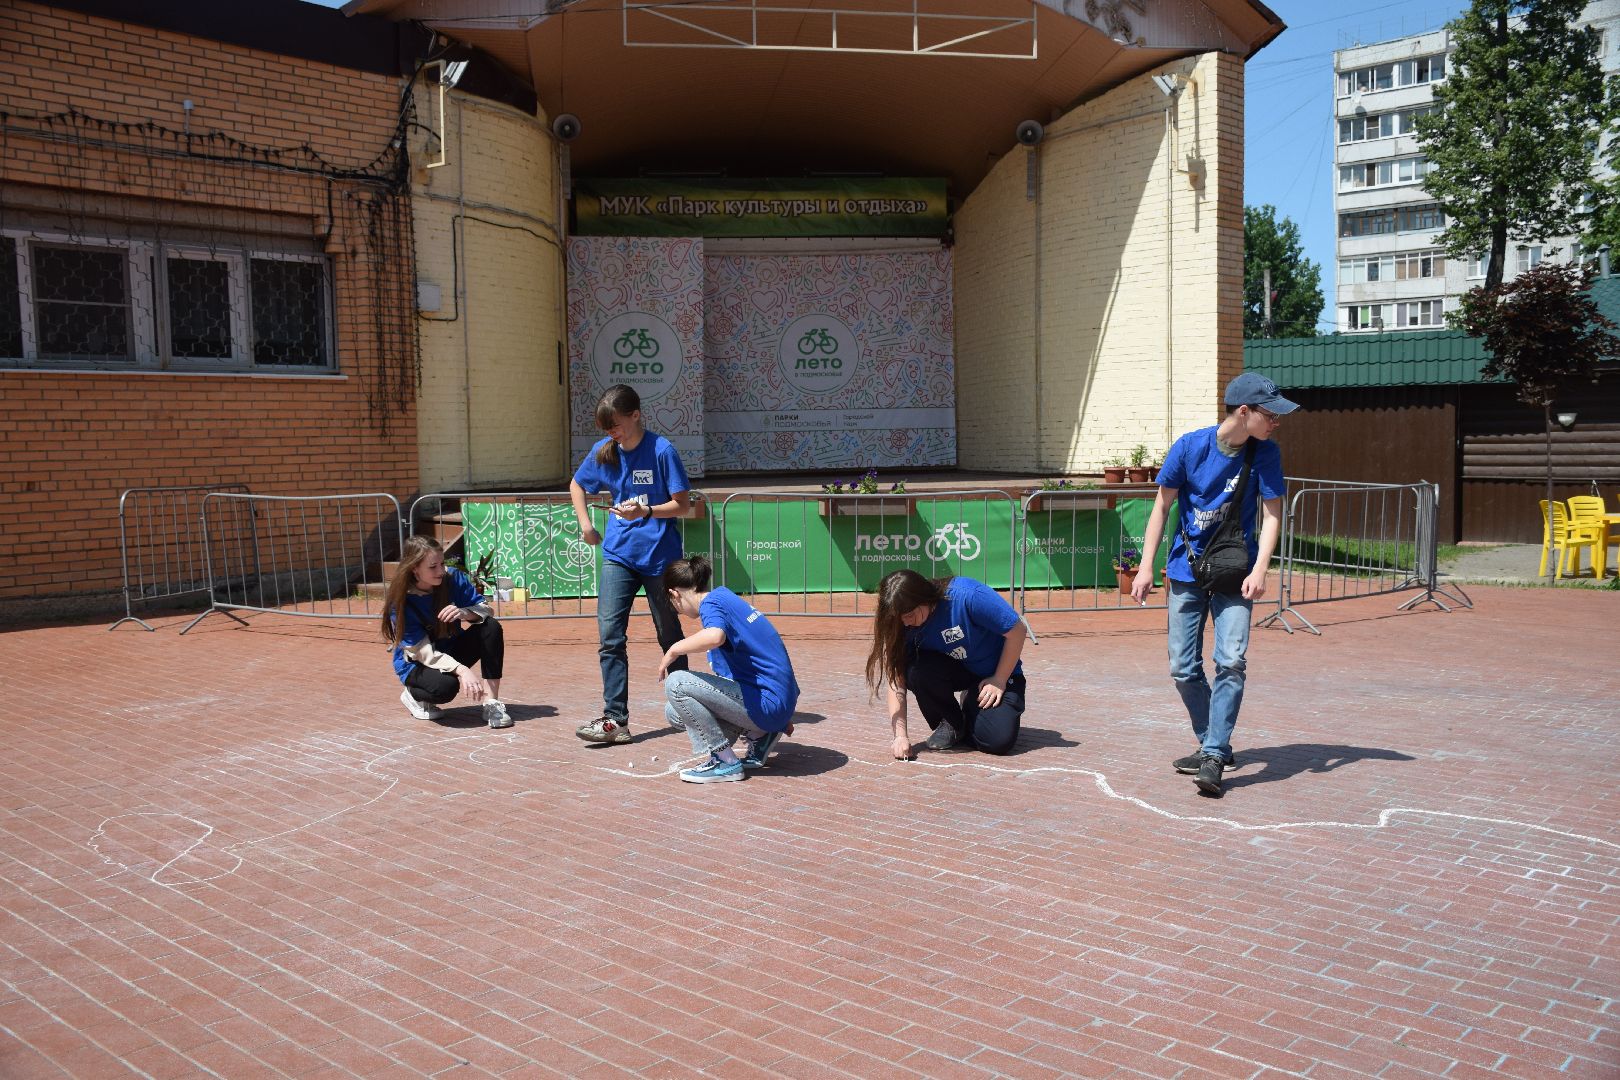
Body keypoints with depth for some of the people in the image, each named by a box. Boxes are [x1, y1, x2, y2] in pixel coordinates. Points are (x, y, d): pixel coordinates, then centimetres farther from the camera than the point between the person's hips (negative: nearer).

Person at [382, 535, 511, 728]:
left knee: (491, 627, -24)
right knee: (445, 686, -38)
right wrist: (462, 670, -41)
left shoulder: (453, 579, -13)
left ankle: (491, 703, -24)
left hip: (452, 652, 4)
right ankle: (413, 694, 1)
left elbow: (486, 608, -8)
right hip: (416, 663, -4)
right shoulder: (400, 603, -23)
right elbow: (422, 651, -26)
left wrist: (465, 613, -33)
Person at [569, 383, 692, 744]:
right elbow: (577, 485, 20)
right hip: (618, 554, 4)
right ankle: (615, 719, -6)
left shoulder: (661, 451, -13)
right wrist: (585, 525, 9)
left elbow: (682, 504, -12)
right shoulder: (603, 451, 2)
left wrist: (647, 511, -27)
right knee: (610, 635, -7)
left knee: (669, 635, 11)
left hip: (660, 555, -4)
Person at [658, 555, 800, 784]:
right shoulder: (726, 596, 19)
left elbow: (715, 636, -36)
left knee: (676, 684, -14)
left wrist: (674, 650, -17)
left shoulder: (712, 602, -10)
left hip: (766, 701, -9)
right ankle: (759, 734, 12)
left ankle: (725, 762, -7)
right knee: (675, 713, 11)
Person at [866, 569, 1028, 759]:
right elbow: (897, 678, -18)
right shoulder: (905, 626, -17)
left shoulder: (967, 595, -31)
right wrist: (900, 735, -27)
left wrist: (999, 680, -17)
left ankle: (973, 710, 9)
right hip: (956, 671, 4)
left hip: (999, 673, -4)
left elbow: (1017, 630, -22)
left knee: (999, 740, -26)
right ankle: (950, 724, -2)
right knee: (916, 672, -30)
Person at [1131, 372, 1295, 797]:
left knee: (1231, 660, -16)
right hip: (1187, 570, 1)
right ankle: (1212, 745, 22)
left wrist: (1259, 570, -19)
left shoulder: (1266, 453, -6)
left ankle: (1214, 756, -11)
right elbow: (1162, 506, -1)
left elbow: (1272, 514, -5)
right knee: (1183, 669, 2)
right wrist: (1147, 566, -5)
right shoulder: (1190, 446, -9)